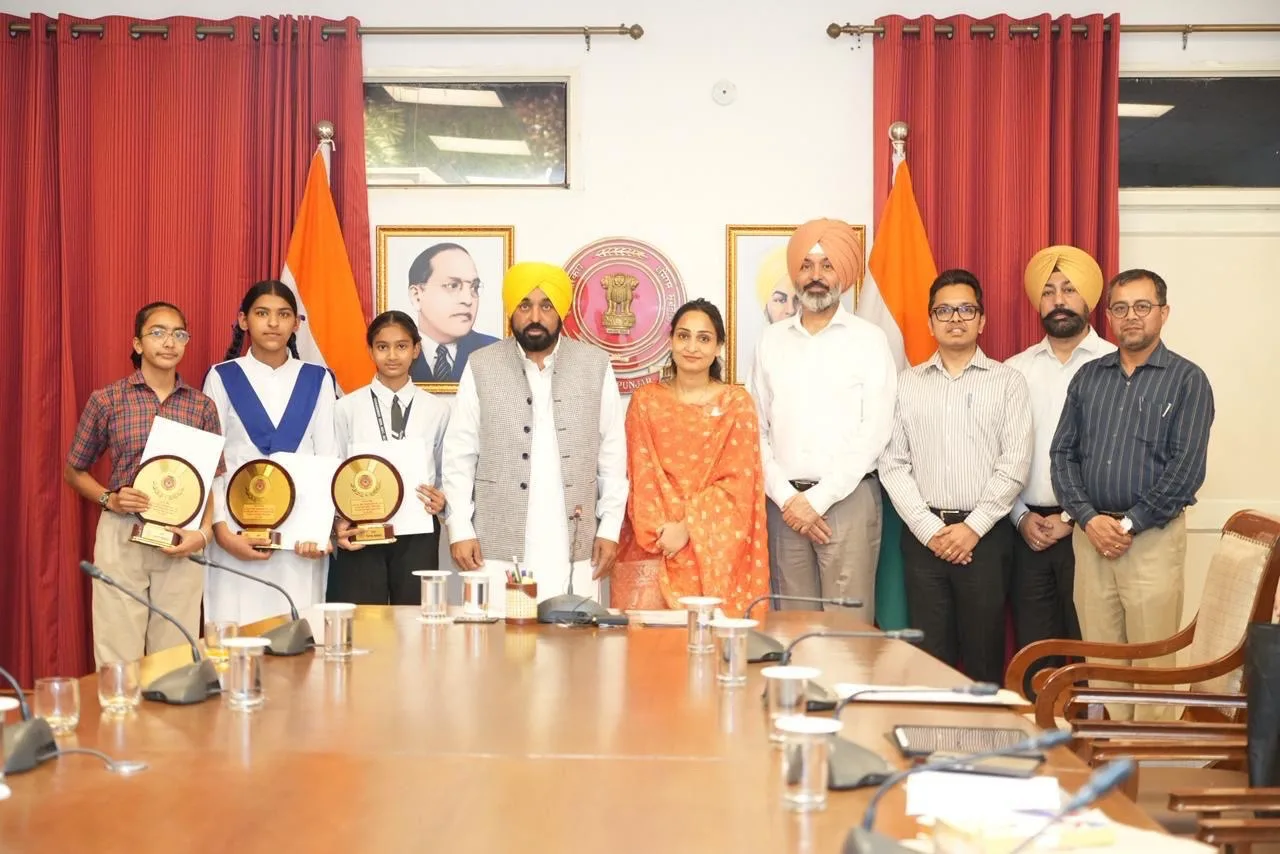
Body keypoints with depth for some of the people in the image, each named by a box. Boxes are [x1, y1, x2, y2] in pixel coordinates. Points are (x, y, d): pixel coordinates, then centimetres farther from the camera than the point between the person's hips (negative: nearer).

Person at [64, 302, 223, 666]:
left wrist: (204, 532, -7)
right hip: (121, 537, -1)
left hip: (182, 540, 1)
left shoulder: (202, 406, 5)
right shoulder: (107, 400, 0)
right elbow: (74, 471, 10)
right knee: (119, 659, 2)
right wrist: (108, 498, -8)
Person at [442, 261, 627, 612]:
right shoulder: (481, 367, 2)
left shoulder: (596, 366, 4)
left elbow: (612, 453, 5)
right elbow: (460, 453, 3)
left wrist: (610, 528, 1)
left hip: (574, 546, 1)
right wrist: (460, 529, -2)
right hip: (499, 546, 0)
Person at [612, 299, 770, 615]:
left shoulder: (737, 403, 4)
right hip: (653, 546, 1)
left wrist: (687, 528, -12)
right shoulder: (645, 400, 8)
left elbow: (737, 481, -2)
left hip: (715, 548, -1)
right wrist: (660, 531, -12)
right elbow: (641, 475, 2)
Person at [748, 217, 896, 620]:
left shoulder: (869, 340, 2)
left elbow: (873, 432, -6)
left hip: (849, 497, -3)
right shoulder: (772, 340, 10)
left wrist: (818, 498, -10)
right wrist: (786, 497, -4)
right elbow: (757, 429, 8)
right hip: (785, 500, 3)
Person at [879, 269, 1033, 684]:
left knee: (984, 653, 4)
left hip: (985, 535, -1)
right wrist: (929, 529, -7)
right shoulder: (907, 383, 9)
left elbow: (1014, 464, -4)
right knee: (930, 652, 6)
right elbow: (892, 464, 3)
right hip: (923, 535, 2)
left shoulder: (1008, 381, 4)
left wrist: (973, 527, -11)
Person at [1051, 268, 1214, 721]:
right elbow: (1062, 453, 7)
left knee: (1152, 662, 1)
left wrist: (1129, 525, -12)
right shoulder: (1088, 376, 11)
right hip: (1089, 535, 4)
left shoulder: (1187, 380, -1)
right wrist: (1089, 518, -7)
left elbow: (1186, 467, -9)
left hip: (1153, 538, -4)